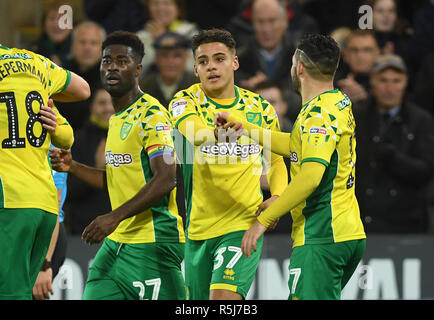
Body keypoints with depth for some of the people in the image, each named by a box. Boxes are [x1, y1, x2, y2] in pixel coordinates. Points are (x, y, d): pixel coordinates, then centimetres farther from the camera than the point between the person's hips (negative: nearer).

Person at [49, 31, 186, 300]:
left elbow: (165, 179, -22)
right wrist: (71, 167, 11)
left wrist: (115, 217, -26)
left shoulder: (151, 114, -12)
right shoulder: (117, 118, 17)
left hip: (151, 244, -9)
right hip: (117, 242, 9)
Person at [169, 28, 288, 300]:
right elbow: (194, 131, -28)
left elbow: (276, 162, 19)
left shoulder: (260, 108, 5)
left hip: (244, 225, -2)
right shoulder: (186, 102, -3)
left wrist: (277, 198, -2)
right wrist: (220, 131, -51)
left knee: (223, 297, -22)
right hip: (199, 228, 2)